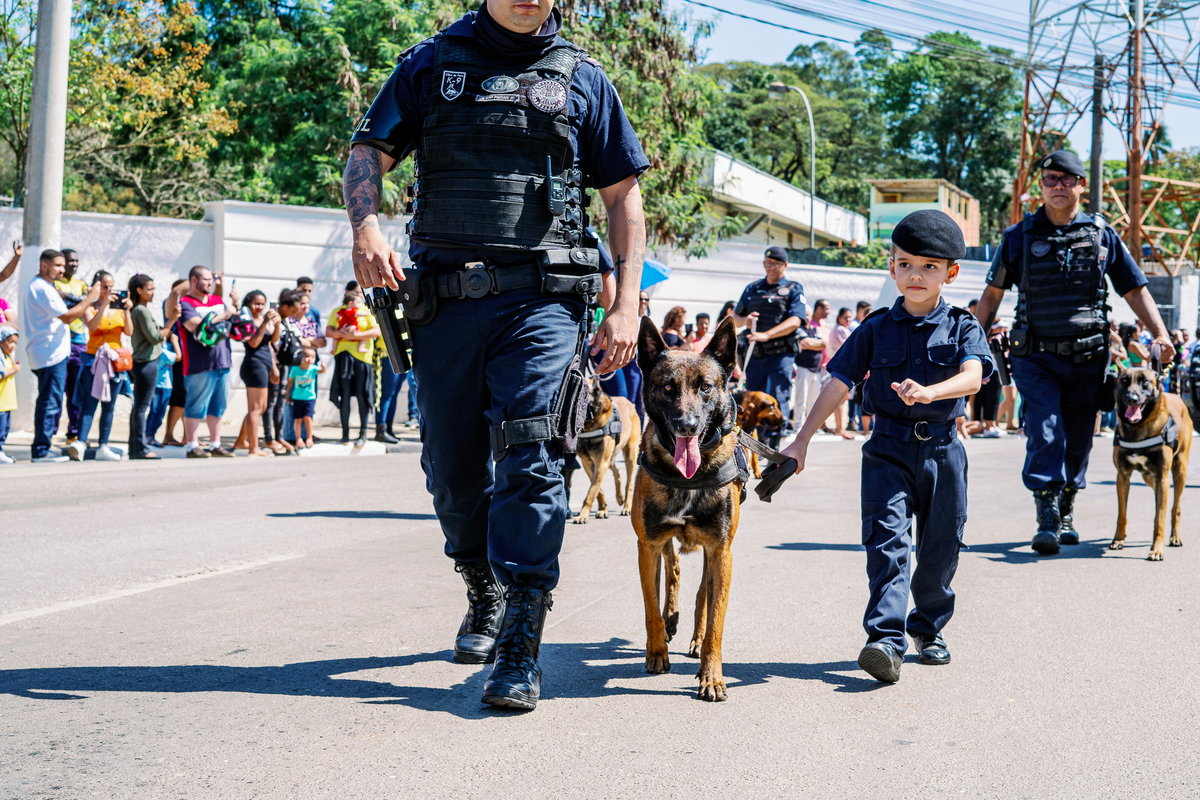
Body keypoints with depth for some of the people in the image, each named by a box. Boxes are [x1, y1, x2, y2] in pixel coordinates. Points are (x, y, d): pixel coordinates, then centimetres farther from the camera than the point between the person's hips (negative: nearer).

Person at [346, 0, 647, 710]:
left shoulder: (581, 79, 11)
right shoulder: (433, 63, 12)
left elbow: (623, 195, 11)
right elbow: (369, 150, 8)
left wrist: (627, 304, 1)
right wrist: (367, 224, -14)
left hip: (541, 302, -2)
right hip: (445, 299, 2)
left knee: (529, 459, -13)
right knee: (453, 467, 8)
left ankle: (520, 646, -11)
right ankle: (485, 591, 33)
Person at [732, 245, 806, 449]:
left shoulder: (793, 289, 4)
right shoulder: (752, 289, 17)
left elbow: (795, 321, -11)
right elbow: (735, 317, 21)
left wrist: (766, 335, -23)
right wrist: (744, 320, -5)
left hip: (781, 355, -4)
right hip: (756, 354, 5)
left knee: (778, 400, -11)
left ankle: (773, 446, -12)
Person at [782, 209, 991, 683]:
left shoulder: (962, 328, 1)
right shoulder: (875, 329, 3)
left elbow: (973, 375, -18)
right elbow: (838, 384, 2)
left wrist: (929, 391, -39)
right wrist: (802, 441, -3)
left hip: (942, 449, 1)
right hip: (888, 448, -1)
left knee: (939, 550, 10)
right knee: (888, 540, -15)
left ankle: (928, 628, 32)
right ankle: (886, 640, -22)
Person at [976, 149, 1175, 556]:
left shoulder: (1103, 236, 6)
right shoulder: (1019, 237, 4)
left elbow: (1135, 290, 8)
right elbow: (992, 294, 11)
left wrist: (1160, 333, -4)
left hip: (1087, 358, 2)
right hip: (1035, 357, -2)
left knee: (1078, 441, 10)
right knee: (1045, 435, -14)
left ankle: (1066, 513, 27)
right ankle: (1047, 521, -12)